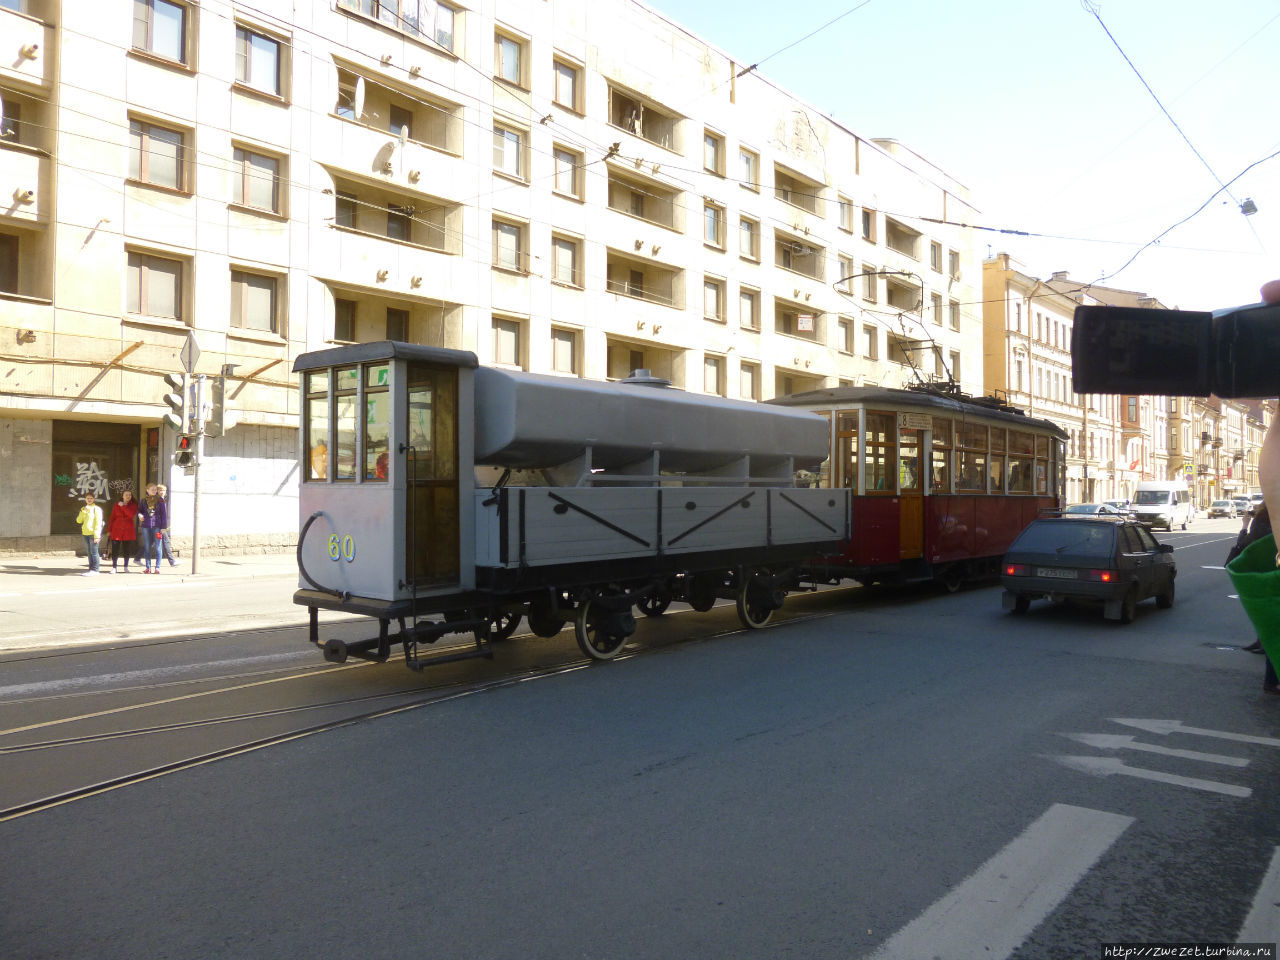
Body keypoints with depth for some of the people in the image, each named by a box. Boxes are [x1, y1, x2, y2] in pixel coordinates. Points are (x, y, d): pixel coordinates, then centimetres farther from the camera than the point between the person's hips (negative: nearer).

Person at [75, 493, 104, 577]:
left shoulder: (96, 509, -4)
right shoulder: (83, 509, 16)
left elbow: (98, 523, -9)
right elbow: (79, 521, 7)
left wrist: (97, 535, -15)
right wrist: (83, 512, -8)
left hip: (93, 534, -7)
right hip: (85, 534, 7)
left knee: (94, 552, -7)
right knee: (89, 552, 10)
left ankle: (95, 570, -6)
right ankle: (91, 569, 15)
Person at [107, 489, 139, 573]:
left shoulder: (133, 505, 4)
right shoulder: (116, 505, 7)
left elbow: (132, 514, -16)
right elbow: (112, 517, 8)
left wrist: (123, 506, -17)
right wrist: (109, 530, 6)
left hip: (128, 531, 0)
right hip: (116, 530, 0)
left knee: (127, 550, 4)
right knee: (115, 550, -2)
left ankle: (126, 567, 15)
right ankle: (114, 567, 7)